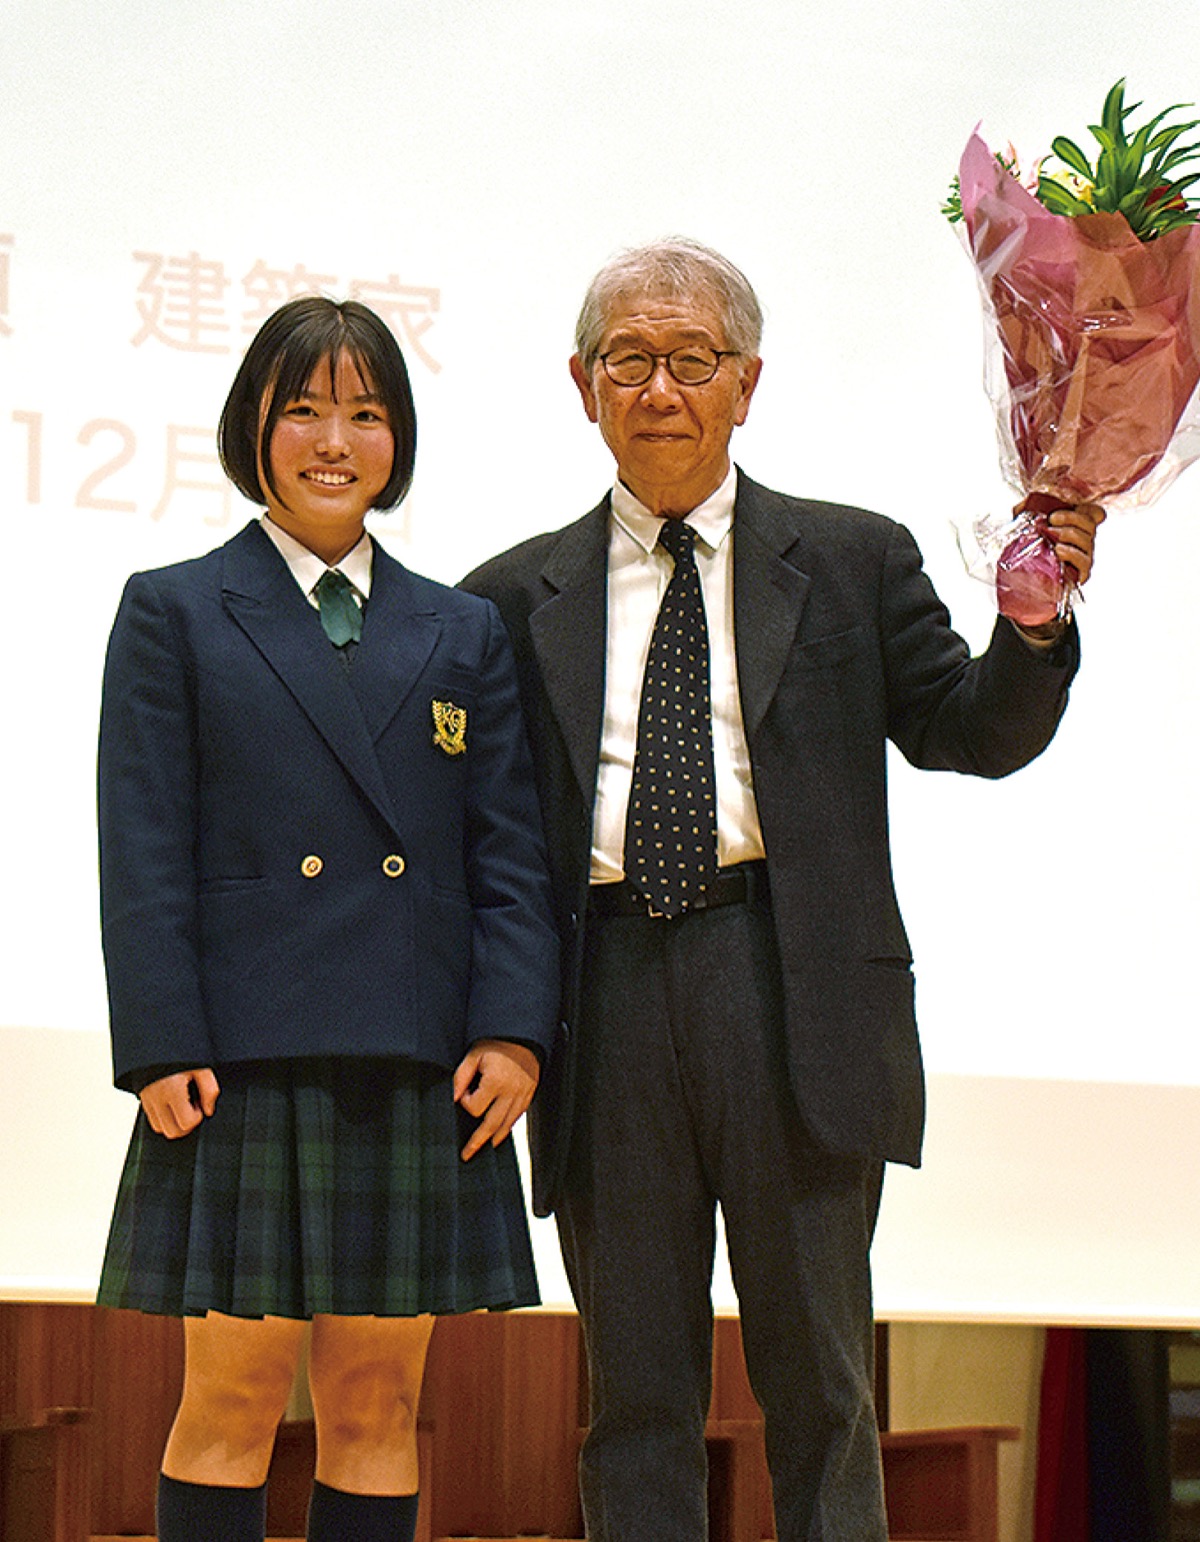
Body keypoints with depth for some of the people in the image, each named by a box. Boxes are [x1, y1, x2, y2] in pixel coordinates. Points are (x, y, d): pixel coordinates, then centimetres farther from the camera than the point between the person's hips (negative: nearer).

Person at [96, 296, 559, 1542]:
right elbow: (144, 855, 0)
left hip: (415, 1067, 3)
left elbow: (509, 851, 10)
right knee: (230, 1402, -2)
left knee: (378, 1404, 6)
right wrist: (163, 1051, -10)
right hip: (246, 1059, -3)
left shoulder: (463, 634, 15)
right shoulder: (174, 613, 7)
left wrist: (512, 1027, -4)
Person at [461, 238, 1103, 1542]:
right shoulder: (518, 599, 11)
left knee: (817, 1383, 3)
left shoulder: (854, 562, 10)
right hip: (605, 1003, 1)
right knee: (635, 1392, 8)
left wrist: (1037, 624, -14)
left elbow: (976, 735, 4)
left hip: (790, 994, -1)